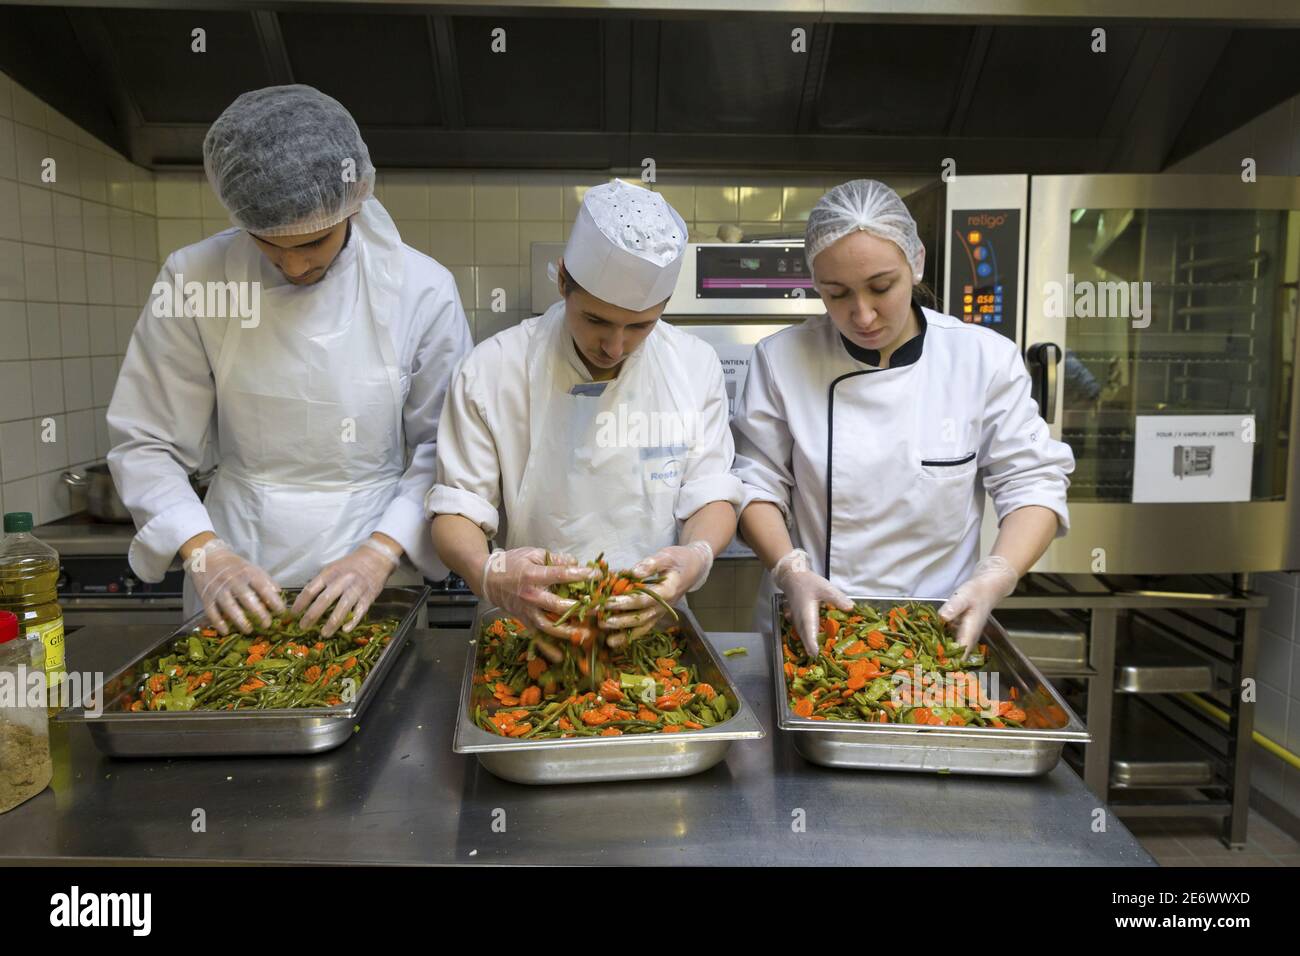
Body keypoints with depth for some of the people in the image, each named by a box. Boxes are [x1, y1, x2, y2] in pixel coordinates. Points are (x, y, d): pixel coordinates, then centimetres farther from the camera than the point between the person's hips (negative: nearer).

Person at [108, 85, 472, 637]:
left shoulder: (421, 290, -11)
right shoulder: (193, 280, -9)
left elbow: (445, 452, -7)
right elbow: (147, 445, -3)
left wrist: (379, 554, -18)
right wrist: (204, 552, -16)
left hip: (372, 584, -1)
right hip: (235, 580, 1)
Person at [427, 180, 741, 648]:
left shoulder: (696, 366, -2)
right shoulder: (492, 369, -9)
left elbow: (711, 494, 0)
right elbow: (457, 508, -6)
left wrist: (697, 554, -24)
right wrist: (487, 573, -30)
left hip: (652, 625, 2)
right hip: (530, 626, -1)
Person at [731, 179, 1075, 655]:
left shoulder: (985, 358, -3)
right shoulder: (782, 359, -3)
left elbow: (1031, 483, 0)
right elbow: (757, 482, -1)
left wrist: (993, 580, -16)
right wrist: (791, 571, -17)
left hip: (939, 626, 1)